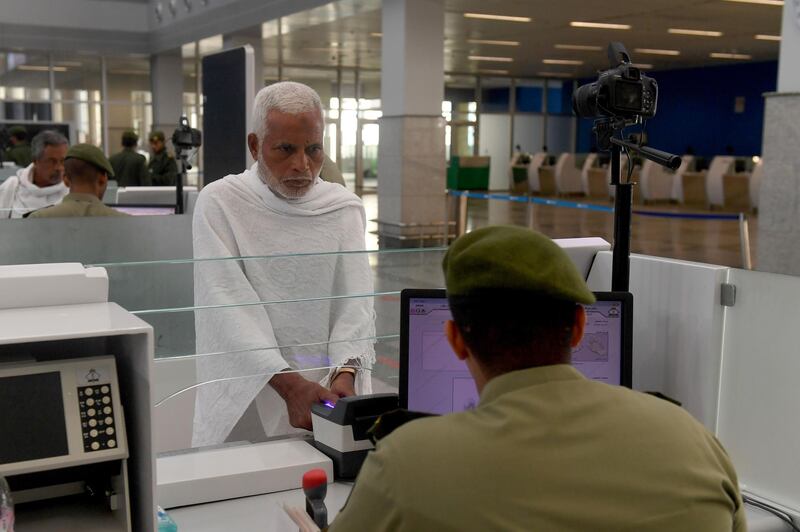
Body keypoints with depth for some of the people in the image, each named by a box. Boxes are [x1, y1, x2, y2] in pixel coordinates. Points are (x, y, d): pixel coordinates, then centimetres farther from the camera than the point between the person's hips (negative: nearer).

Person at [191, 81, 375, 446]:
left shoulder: (345, 207, 7)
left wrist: (346, 373, -19)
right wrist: (287, 384, -22)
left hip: (330, 390, 2)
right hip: (245, 397, -1)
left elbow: (355, 300, -1)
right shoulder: (219, 203, -1)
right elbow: (229, 304, -11)